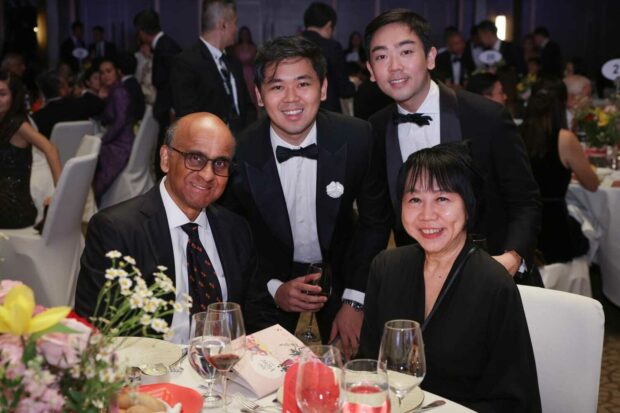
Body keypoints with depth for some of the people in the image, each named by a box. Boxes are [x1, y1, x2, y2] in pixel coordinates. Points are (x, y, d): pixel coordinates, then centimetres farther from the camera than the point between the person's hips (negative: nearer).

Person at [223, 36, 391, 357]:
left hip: (341, 270, 1)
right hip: (269, 277, -1)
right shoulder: (238, 154, -21)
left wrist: (355, 300, -12)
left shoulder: (358, 137, -20)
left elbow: (375, 220, -9)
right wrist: (273, 288, -18)